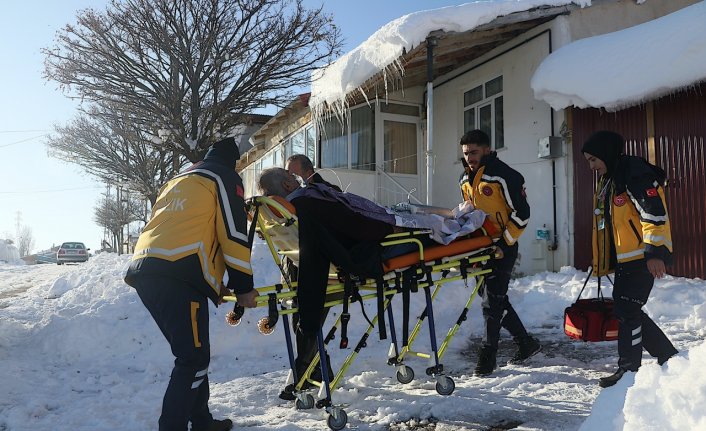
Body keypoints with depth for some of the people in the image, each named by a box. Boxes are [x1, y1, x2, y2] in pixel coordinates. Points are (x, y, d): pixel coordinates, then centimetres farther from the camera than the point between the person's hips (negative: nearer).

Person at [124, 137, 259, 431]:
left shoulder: (176, 182, 33)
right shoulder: (225, 178, 9)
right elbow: (234, 234, -1)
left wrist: (213, 283, 31)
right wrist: (244, 286, 5)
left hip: (144, 271, 9)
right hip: (177, 278, -8)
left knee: (192, 353, 18)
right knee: (194, 359, -5)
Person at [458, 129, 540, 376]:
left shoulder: (503, 175, -14)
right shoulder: (465, 179, 11)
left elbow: (521, 212, -14)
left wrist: (505, 242, -16)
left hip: (502, 246, -8)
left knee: (492, 301, -6)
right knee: (494, 298, 13)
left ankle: (487, 357, 4)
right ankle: (526, 343, 28)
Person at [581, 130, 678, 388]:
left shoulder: (636, 174, -14)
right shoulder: (608, 182, 17)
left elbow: (656, 214, -22)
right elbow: (605, 225, 22)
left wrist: (656, 252, -25)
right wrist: (602, 263, 22)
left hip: (644, 258, -10)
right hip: (624, 260, 10)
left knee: (627, 311, -8)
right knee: (625, 311, 12)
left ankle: (629, 370, 2)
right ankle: (669, 357, 25)